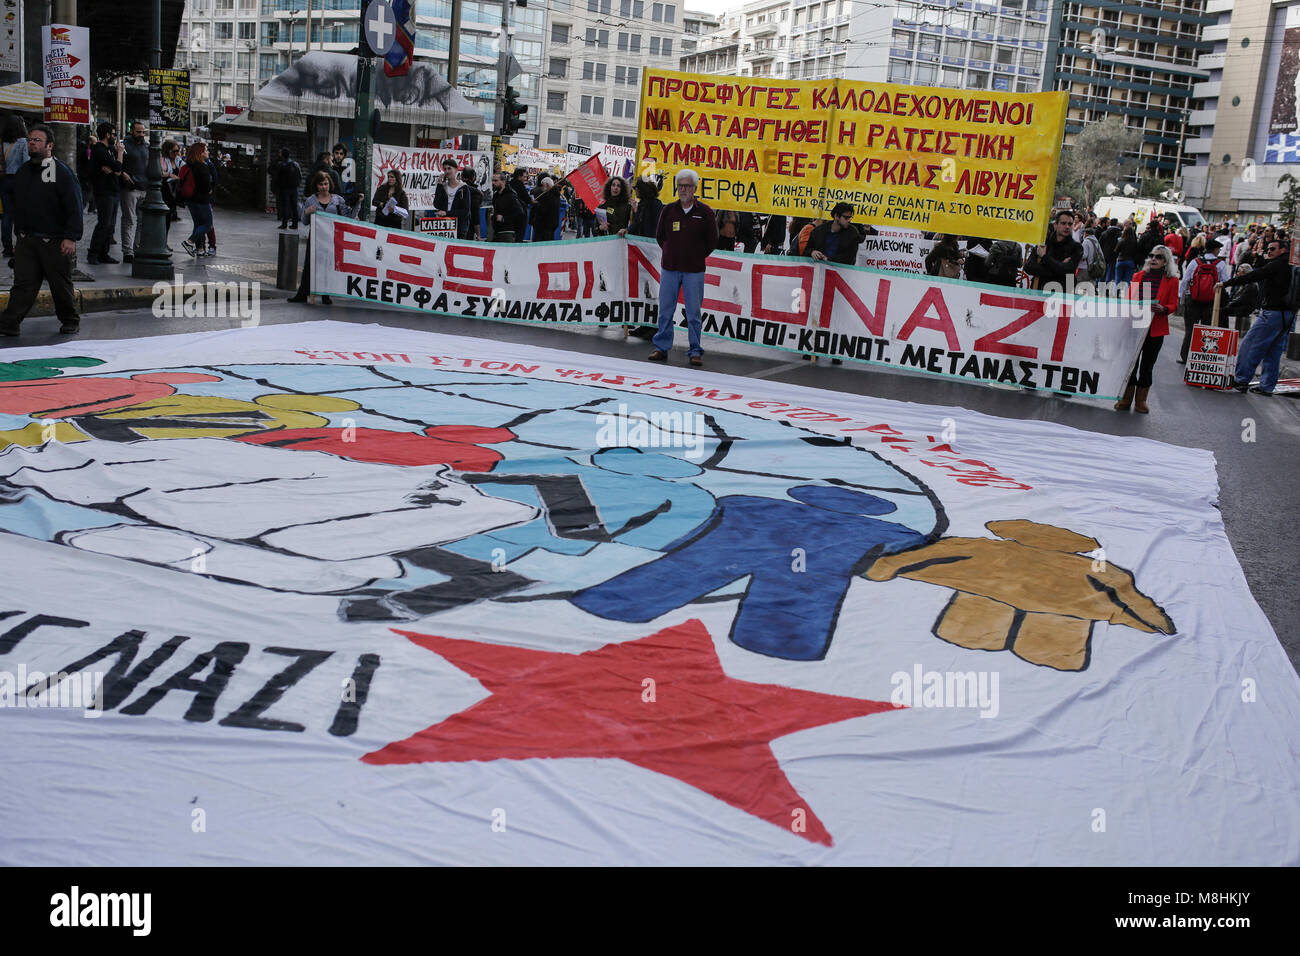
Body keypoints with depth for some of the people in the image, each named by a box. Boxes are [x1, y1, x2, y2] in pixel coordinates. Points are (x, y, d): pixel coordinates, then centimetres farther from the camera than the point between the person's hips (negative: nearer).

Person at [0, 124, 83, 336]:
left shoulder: (62, 173, -7)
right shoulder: (22, 172, 13)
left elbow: (74, 208, -12)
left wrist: (71, 238, -19)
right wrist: (19, 233, 17)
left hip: (55, 242, -5)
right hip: (26, 241, 5)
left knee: (60, 285, 5)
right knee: (23, 283, 0)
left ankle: (70, 322, 21)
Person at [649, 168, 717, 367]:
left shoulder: (705, 213, -1)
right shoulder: (668, 210, 6)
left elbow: (712, 240, 6)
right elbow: (659, 236, 16)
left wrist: (697, 257, 6)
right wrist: (671, 253, 12)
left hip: (694, 271, -2)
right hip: (669, 268, 2)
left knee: (693, 313, 0)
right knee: (665, 311, 5)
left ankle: (695, 352, 7)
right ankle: (662, 348, 14)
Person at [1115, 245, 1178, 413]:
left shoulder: (1172, 281, 3)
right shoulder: (1138, 276, 9)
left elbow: (1173, 304, 1)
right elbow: (1129, 300, 11)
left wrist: (1163, 309, -20)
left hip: (1156, 330, -1)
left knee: (1147, 366, 5)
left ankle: (1140, 401, 14)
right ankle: (1126, 399, 8)